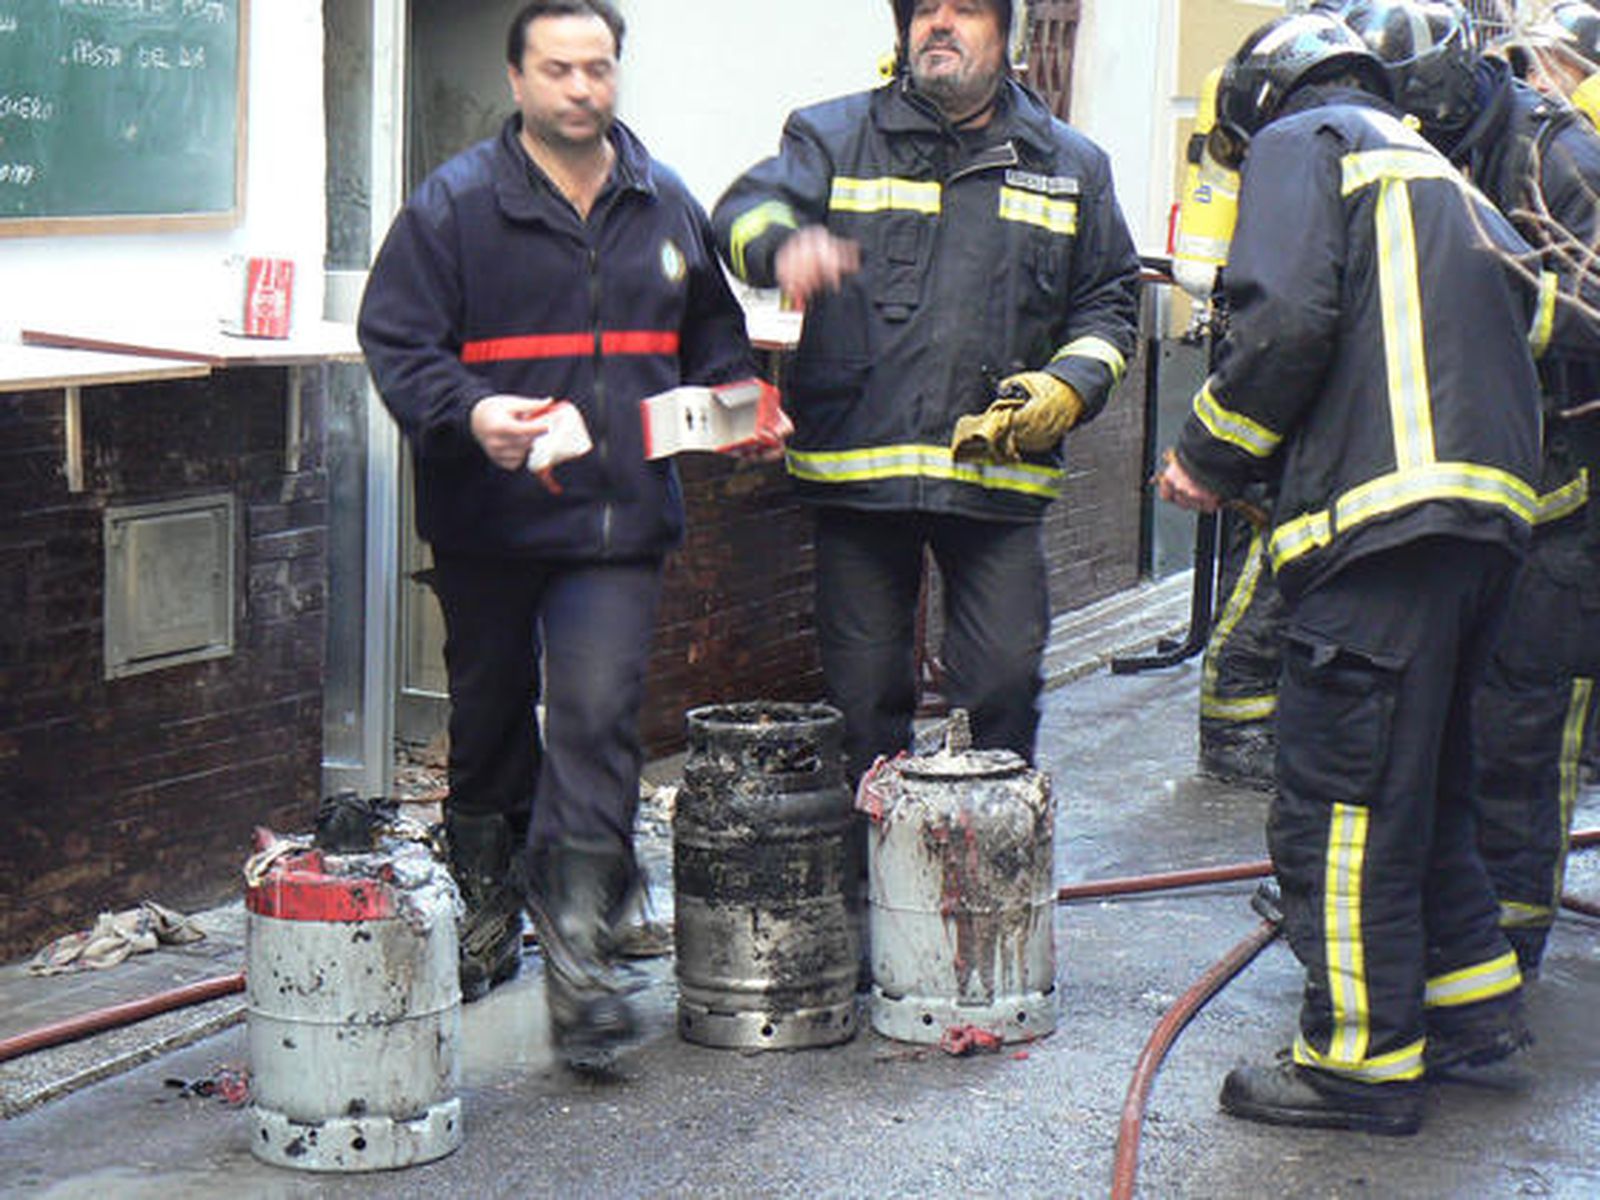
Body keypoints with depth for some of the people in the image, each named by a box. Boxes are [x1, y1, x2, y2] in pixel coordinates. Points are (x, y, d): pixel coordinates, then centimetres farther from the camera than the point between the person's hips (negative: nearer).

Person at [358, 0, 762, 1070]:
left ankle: (580, 960, -10)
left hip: (622, 515, 1)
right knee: (491, 725, 14)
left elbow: (712, 336, 24)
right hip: (489, 519, -1)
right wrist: (468, 413, -24)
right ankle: (486, 913, 36)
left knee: (596, 719, -11)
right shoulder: (455, 205, -2)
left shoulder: (666, 206, 10)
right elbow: (396, 340, -7)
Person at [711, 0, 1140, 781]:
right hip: (855, 469, -1)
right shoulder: (835, 137, 8)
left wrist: (1069, 388, -1)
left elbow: (1108, 304, 18)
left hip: (999, 477, 1)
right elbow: (746, 210, -9)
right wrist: (784, 244, -33)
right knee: (864, 693, 5)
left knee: (1006, 681, -3)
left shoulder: (1069, 167, 14)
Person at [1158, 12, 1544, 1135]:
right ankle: (1472, 999, 28)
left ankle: (1365, 1060, 1)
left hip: (1385, 522, -9)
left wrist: (1211, 457, 2)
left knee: (1339, 798, -3)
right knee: (1423, 778, 21)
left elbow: (1285, 321, -12)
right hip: (1489, 513, 9)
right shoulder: (1439, 173, 30)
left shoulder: (1303, 142, 5)